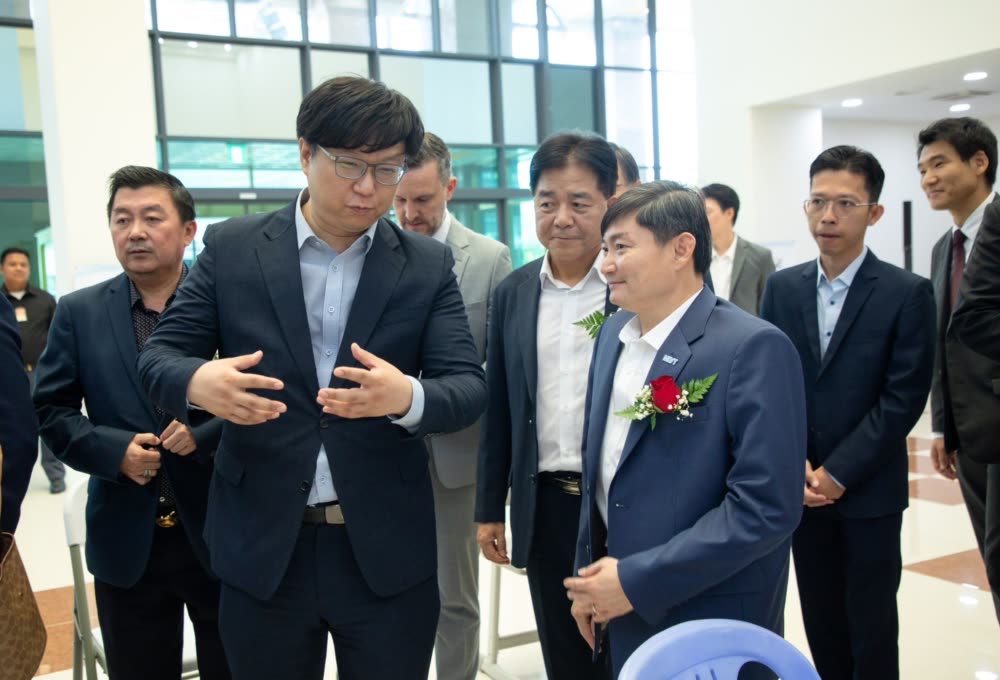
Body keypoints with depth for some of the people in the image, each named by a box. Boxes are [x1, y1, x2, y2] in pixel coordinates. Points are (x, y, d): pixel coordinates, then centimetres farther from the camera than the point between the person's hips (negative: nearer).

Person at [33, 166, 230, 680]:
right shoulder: (78, 312, 4)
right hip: (126, 541, 2)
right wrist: (114, 449, -14)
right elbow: (51, 410, 2)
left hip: (222, 532, -1)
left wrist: (205, 435, -20)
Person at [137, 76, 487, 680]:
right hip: (264, 547, 0)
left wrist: (407, 396, -29)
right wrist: (197, 381, -23)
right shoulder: (232, 248, -1)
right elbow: (159, 357, 1)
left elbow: (469, 388, -6)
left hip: (387, 550, 0)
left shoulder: (429, 265, 0)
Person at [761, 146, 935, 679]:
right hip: (801, 487, 3)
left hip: (869, 490, -3)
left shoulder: (907, 293, -7)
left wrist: (838, 473, -15)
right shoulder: (782, 287, 4)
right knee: (821, 620, 14)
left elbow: (904, 398, -12)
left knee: (871, 623, 8)